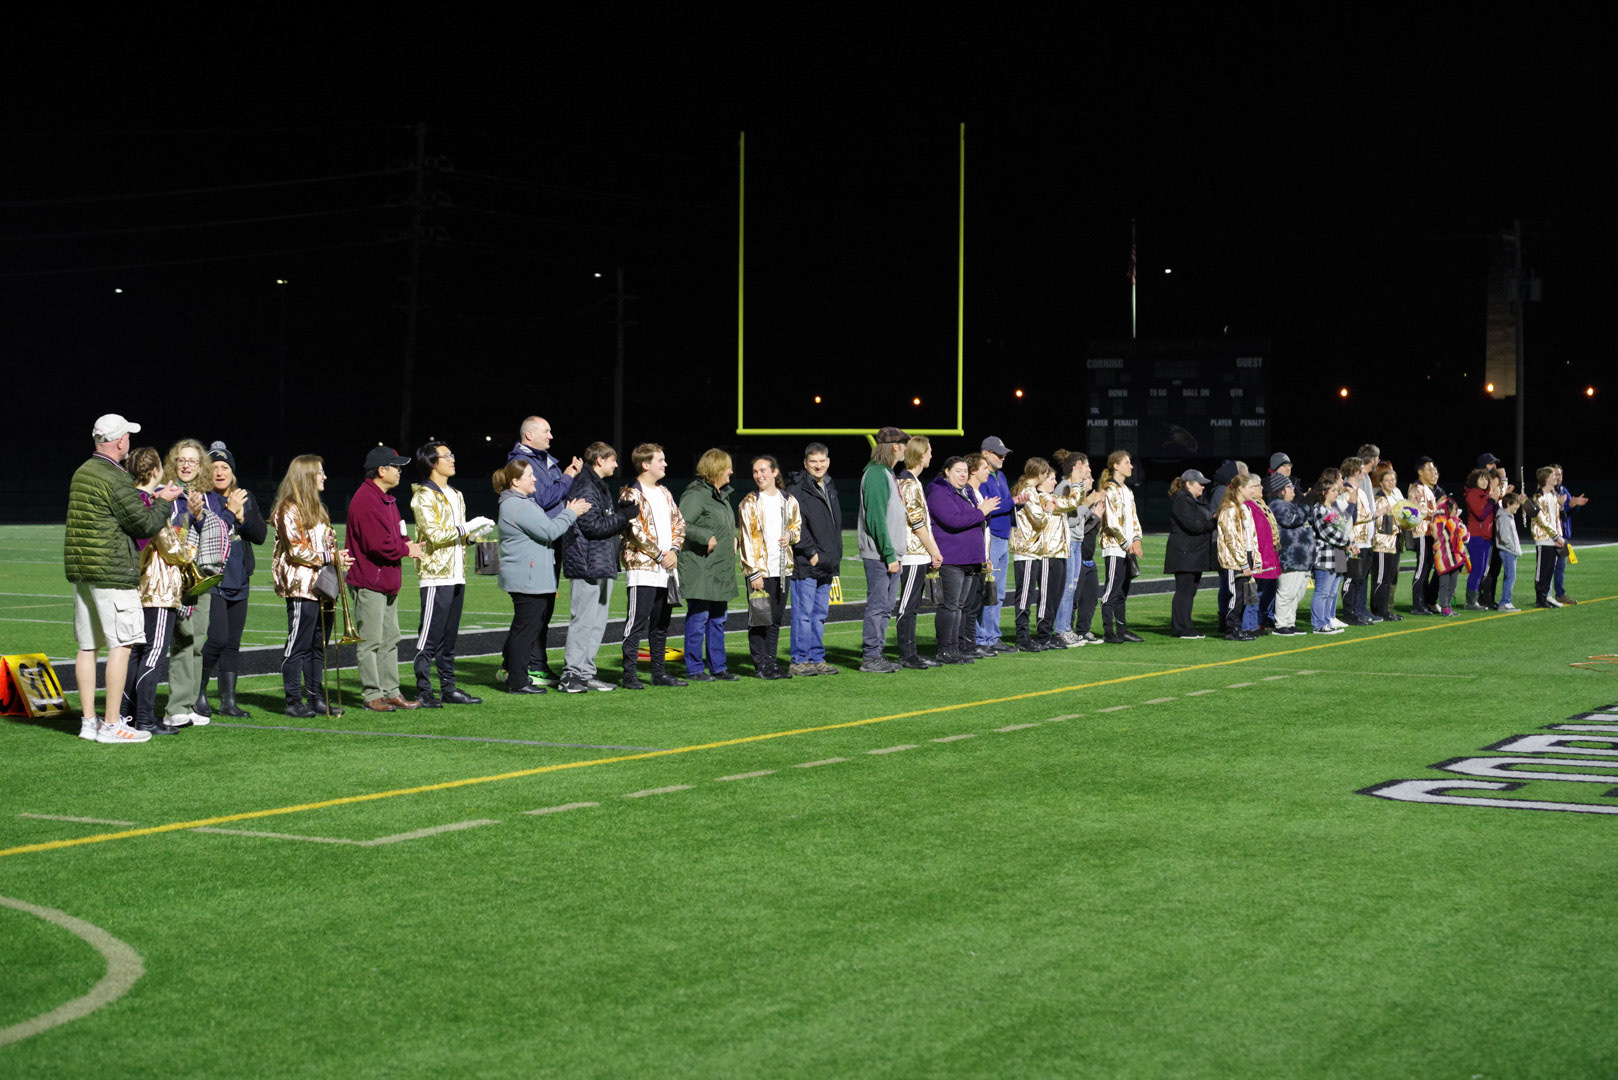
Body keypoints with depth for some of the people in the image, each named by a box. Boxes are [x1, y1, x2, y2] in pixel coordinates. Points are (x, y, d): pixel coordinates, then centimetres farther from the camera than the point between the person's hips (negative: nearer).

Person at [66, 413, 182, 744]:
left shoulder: (81, 473, 14)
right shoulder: (115, 479, -14)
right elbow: (147, 525, -12)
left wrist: (150, 500, 17)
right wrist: (164, 502, 5)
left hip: (80, 568, 9)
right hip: (112, 572, -9)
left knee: (87, 646, 10)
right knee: (121, 645, -6)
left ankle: (88, 721, 14)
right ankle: (111, 725, -7)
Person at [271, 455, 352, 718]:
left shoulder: (316, 508, 21)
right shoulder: (288, 509, -8)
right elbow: (296, 550, -15)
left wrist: (337, 557, 5)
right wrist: (330, 558, -14)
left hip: (322, 585, 9)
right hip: (302, 586, -9)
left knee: (319, 645, 10)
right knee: (298, 645, -5)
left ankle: (316, 697, 14)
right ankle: (294, 701, -1)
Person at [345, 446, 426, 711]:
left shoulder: (385, 499, 17)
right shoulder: (365, 501, -17)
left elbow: (394, 534, 23)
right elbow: (378, 544, -24)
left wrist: (406, 544, 2)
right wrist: (405, 549, -9)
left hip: (387, 582, 11)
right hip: (369, 583, -11)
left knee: (390, 639, 13)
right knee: (370, 641, -5)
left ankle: (391, 692, 18)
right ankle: (372, 696, -1)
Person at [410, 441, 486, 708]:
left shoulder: (455, 495, 20)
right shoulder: (424, 496, -8)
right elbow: (434, 535, -17)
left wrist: (474, 535, 7)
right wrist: (467, 527, -17)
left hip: (456, 575, 8)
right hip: (436, 576, -8)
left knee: (449, 637, 11)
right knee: (430, 638, -6)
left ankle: (448, 689, 16)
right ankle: (423, 692, -4)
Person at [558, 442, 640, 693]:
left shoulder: (598, 486, 20)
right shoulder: (585, 488, -13)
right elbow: (592, 526, -19)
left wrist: (622, 511, 7)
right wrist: (624, 516, -14)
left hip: (602, 566, 11)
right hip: (587, 566, -11)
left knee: (597, 623, 12)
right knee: (583, 621, -9)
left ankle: (586, 673, 17)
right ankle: (572, 674, -6)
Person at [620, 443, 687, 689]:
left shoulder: (664, 493, 17)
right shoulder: (631, 494, -8)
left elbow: (679, 523, 17)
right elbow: (636, 530, -16)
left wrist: (674, 550, 0)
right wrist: (660, 555, -13)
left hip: (665, 568, 8)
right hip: (642, 567, -8)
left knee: (661, 623, 12)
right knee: (637, 623, -8)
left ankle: (659, 673, 19)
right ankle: (629, 675, -5)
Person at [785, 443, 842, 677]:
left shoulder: (830, 488, 17)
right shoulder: (797, 489, -9)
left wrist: (835, 556, 15)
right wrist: (811, 553, -17)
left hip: (826, 564, 8)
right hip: (805, 564, -8)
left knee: (820, 614, 11)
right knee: (803, 612, -5)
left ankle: (816, 659, 17)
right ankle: (799, 660, -1)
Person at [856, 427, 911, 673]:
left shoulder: (886, 473, 17)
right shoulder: (876, 474, -14)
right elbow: (876, 518, -20)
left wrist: (893, 552, 15)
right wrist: (889, 554, -21)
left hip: (889, 553, 10)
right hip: (879, 554, -10)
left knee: (885, 607, 12)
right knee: (877, 605, -6)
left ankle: (876, 654, 18)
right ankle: (870, 657, -2)